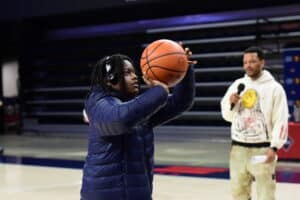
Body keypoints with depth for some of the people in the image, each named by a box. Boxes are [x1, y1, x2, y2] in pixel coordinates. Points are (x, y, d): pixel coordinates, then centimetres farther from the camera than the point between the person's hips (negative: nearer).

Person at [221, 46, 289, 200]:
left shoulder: (274, 88, -6)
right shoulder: (237, 85, 8)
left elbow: (281, 121, -9)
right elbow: (228, 116, 14)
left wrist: (274, 147, -16)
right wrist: (231, 104, -7)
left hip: (262, 149, -5)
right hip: (238, 148, 5)